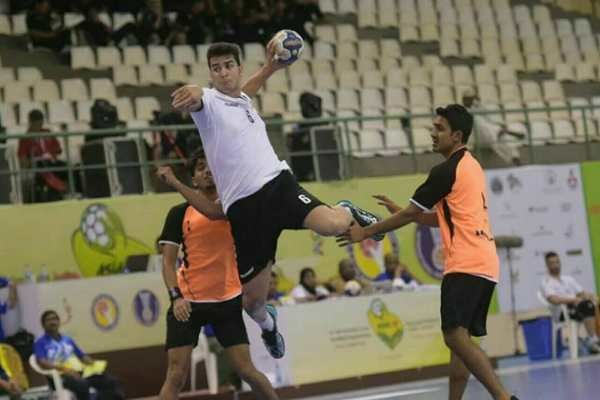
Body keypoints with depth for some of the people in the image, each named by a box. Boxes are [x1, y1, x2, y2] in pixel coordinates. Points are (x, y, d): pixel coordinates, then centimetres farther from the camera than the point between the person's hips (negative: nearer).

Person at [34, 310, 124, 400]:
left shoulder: (68, 340, 26)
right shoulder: (40, 343, 6)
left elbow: (82, 356, 27)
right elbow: (42, 362, -11)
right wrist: (64, 369, -25)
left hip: (79, 372, 6)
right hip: (60, 376, -6)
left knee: (110, 381, -16)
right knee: (82, 385, -39)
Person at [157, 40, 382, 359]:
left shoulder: (244, 101, 16)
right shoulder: (208, 102, -3)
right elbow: (190, 101, -28)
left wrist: (270, 66, 27)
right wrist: (192, 93, -53)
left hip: (277, 184, 3)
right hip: (242, 206, -3)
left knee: (332, 225, -27)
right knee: (253, 300, 1)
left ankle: (348, 212, 12)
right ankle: (267, 323, 40)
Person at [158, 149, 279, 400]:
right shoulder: (179, 214, 1)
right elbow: (168, 261, 0)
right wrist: (176, 296, -14)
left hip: (228, 301, 1)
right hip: (188, 303, -1)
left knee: (245, 369, -1)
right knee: (177, 375, -7)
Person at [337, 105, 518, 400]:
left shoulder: (446, 170, -9)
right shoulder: (471, 166, 20)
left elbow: (410, 214, -4)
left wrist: (366, 232, 6)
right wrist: (404, 213, 27)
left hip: (466, 265, -10)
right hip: (485, 264, 10)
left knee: (456, 336, -18)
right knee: (461, 339, 10)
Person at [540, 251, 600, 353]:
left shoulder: (568, 279, 27)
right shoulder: (546, 282, 4)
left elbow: (582, 293, 20)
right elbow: (553, 299, -14)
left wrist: (591, 296, -5)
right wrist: (573, 300, -26)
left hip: (581, 309, 6)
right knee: (587, 306, -34)